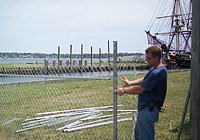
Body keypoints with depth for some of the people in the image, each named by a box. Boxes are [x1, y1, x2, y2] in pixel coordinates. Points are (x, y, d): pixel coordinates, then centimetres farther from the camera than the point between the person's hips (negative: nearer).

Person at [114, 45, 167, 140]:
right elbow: (145, 79, 25)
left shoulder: (158, 73, -25)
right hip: (144, 108, 11)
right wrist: (131, 83, 15)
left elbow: (139, 89, -24)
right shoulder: (156, 69, 9)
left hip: (148, 110, -11)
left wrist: (123, 90, -11)